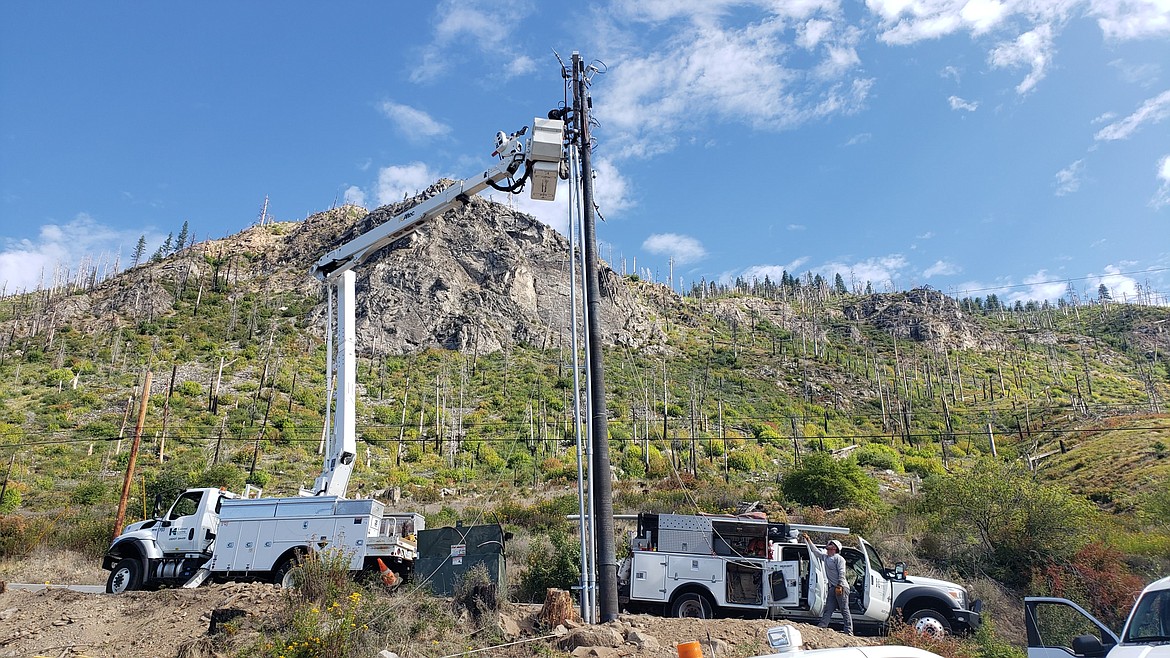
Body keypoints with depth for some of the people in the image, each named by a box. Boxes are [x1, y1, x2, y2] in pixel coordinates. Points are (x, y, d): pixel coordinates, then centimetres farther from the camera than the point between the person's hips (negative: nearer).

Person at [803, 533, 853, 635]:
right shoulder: (825, 557, 18)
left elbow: (841, 573, -14)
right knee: (828, 609, 3)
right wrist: (808, 540, 28)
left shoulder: (838, 558, -7)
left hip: (842, 587, -8)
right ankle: (822, 627, 0)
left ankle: (849, 632, -4)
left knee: (845, 610, -6)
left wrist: (840, 586, -21)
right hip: (832, 588, 8)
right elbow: (815, 550, 29)